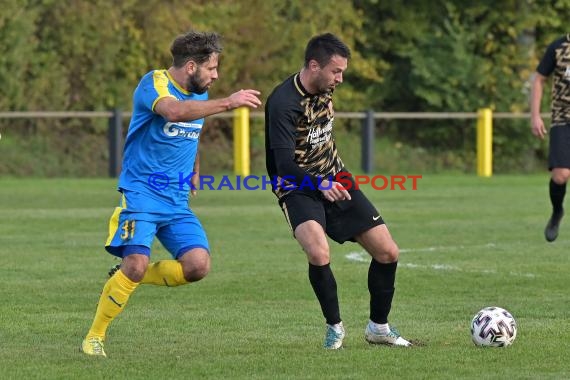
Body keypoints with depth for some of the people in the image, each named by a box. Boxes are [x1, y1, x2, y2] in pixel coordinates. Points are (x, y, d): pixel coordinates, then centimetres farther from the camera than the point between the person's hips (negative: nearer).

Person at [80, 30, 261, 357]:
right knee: (136, 263, -22)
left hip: (177, 201, 7)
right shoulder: (154, 83, -12)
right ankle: (94, 337, -4)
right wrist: (227, 103, -39)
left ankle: (128, 280, 11)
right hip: (141, 193, -7)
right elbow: (174, 111, -36)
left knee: (198, 265, -14)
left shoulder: (200, 94, 12)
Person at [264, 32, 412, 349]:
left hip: (334, 180, 7)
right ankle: (335, 326, -9)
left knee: (388, 253, 0)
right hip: (298, 187, -7)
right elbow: (285, 164, -30)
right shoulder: (283, 103, -24)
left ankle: (379, 327, 21)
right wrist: (321, 185, -45)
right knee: (319, 254, -32)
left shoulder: (325, 89, -1)